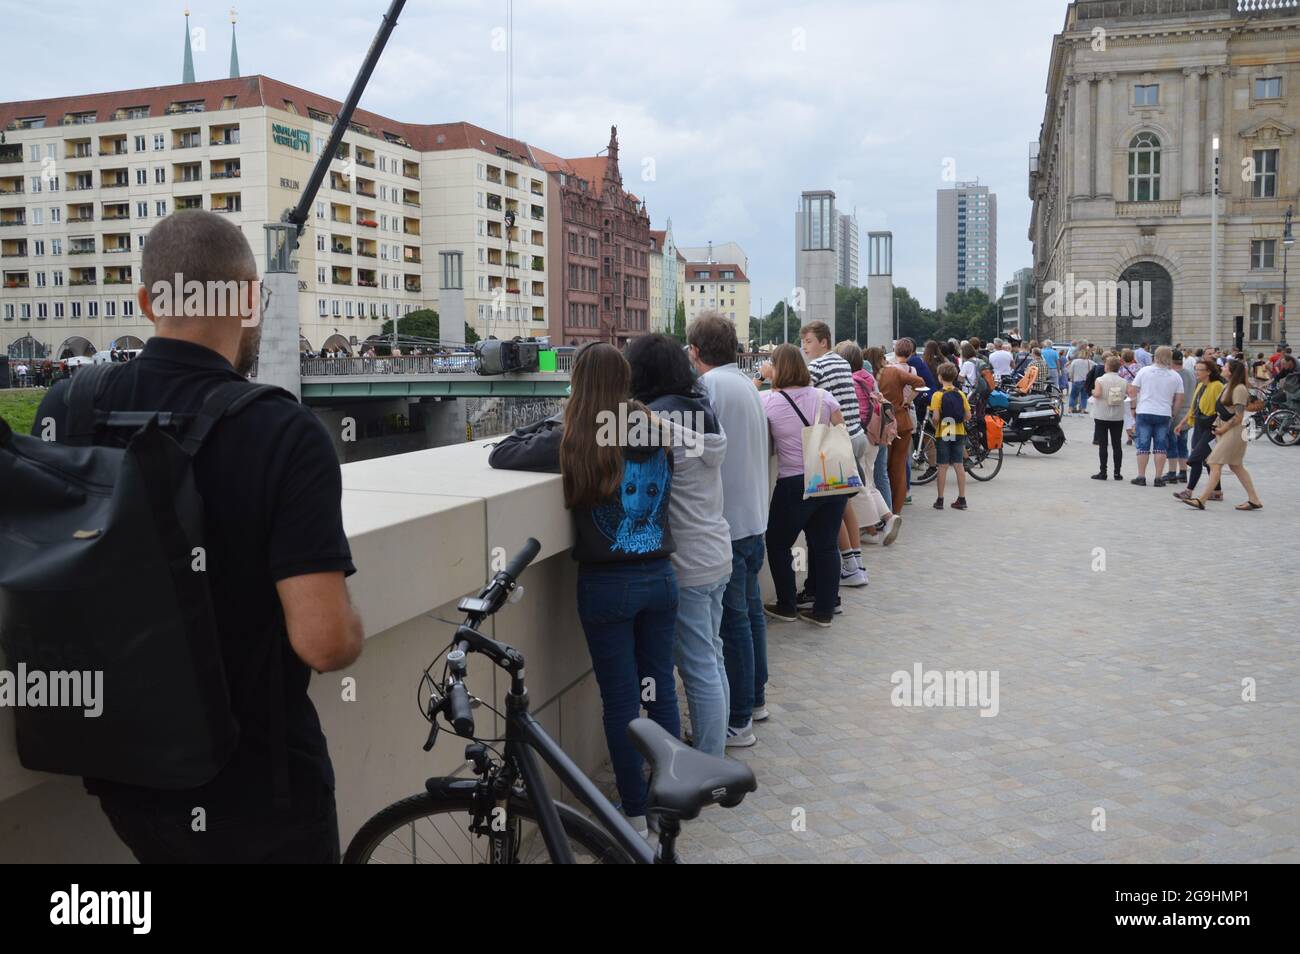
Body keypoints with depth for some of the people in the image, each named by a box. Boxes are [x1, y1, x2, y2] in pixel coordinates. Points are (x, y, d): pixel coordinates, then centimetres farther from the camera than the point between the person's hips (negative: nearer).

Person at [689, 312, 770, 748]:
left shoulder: (708, 386, -17)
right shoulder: (747, 385, 12)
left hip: (725, 521, -9)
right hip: (754, 517, 9)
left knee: (733, 620, -3)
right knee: (751, 609, 18)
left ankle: (738, 721, 5)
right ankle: (755, 698, 32)